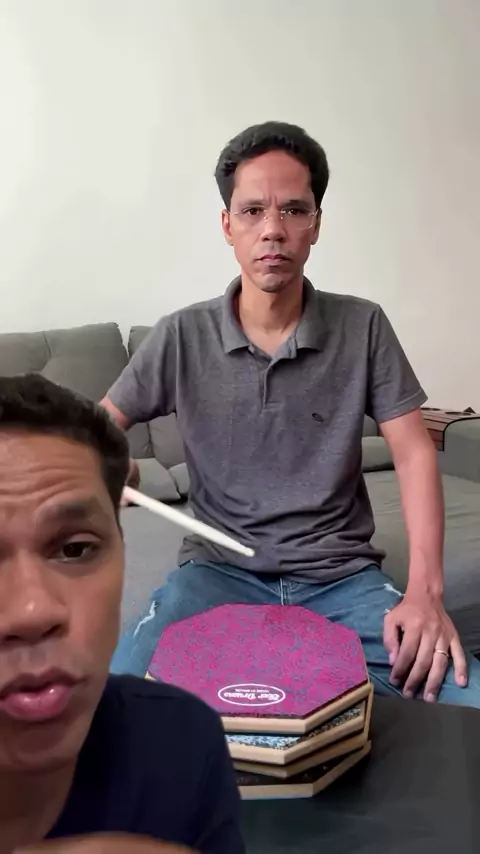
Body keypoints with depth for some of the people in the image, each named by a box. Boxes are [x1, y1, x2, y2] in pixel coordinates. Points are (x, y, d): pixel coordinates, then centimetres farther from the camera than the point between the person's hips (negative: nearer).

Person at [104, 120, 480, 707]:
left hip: (341, 576, 1)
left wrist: (425, 591, -15)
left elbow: (414, 454, -2)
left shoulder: (362, 327, -1)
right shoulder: (181, 337, -1)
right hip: (220, 572, 0)